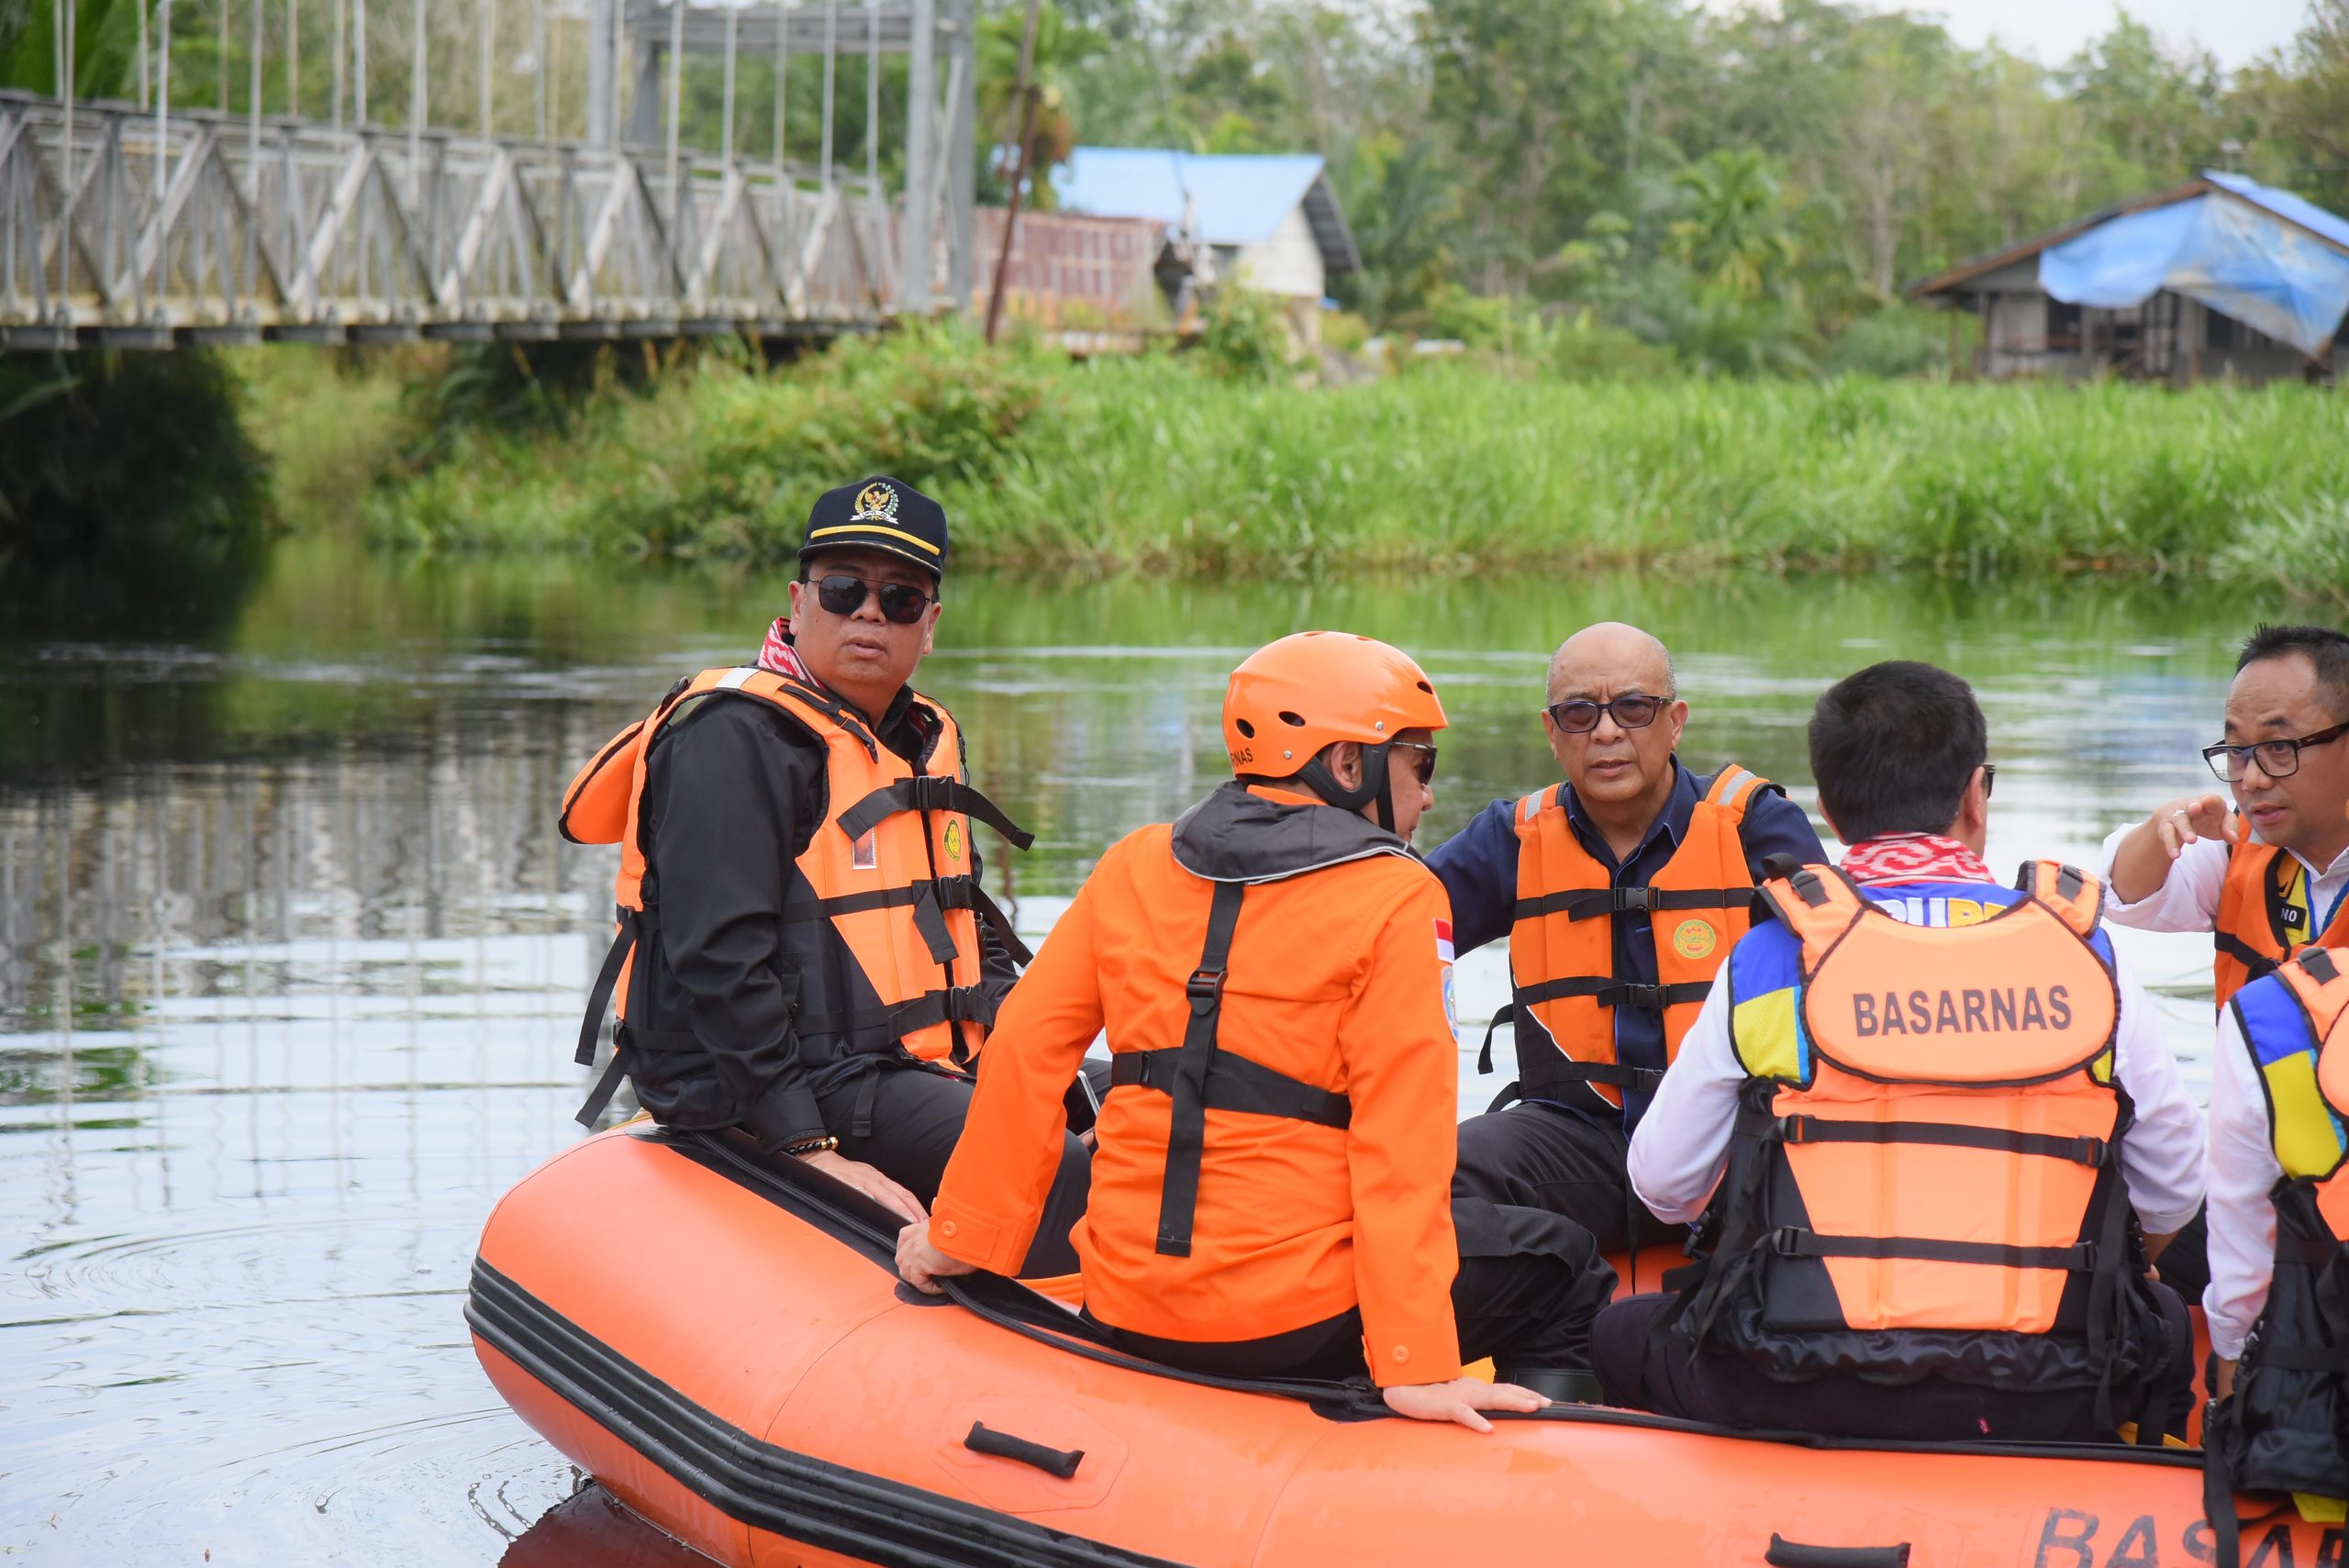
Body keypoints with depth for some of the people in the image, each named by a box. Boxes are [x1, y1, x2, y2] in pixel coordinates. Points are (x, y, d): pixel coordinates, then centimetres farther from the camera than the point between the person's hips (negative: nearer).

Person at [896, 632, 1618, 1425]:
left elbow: (1023, 1049, 6)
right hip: (1296, 1319, -6)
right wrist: (1417, 1367, -16)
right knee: (1562, 1266, 14)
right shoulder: (1393, 898, -7)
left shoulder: (1134, 866, 7)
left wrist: (963, 1235, 16)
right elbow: (1401, 1142, -14)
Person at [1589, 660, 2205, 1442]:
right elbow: (2173, 1195, 12)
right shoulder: (2087, 957, 5)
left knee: (1620, 1336, 25)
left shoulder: (1767, 964, 1)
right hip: (2041, 1406, 1)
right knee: (2166, 1323, 33)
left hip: (1802, 1398, -1)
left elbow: (1661, 1183, 10)